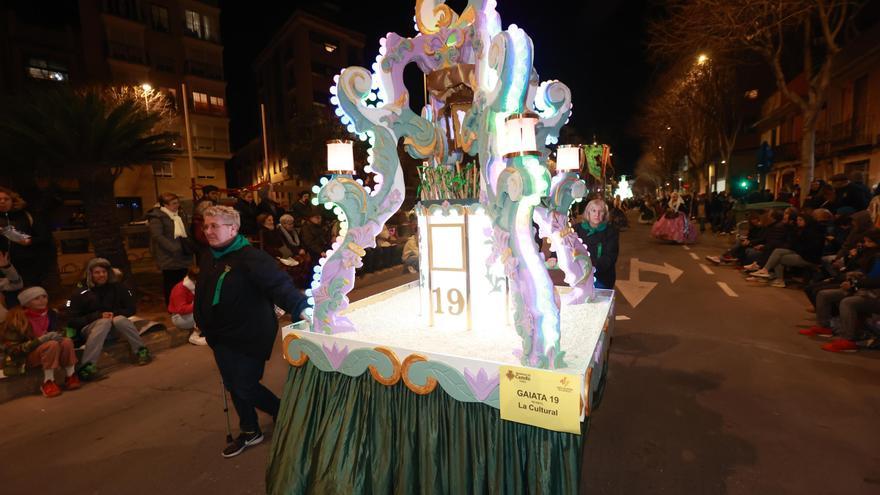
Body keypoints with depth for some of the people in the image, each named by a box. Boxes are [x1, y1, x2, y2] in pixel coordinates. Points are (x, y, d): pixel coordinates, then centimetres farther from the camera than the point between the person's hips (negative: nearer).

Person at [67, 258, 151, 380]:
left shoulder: (117, 288, 2)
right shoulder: (81, 294, -4)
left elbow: (131, 309, 4)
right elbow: (72, 320, -7)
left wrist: (115, 314, -15)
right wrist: (98, 315, -19)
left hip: (115, 322, 2)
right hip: (91, 326, -2)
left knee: (120, 319, -33)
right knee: (104, 322, -36)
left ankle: (141, 351, -33)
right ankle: (88, 366, -44)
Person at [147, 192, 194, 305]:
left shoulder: (181, 214, 14)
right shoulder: (157, 217, -9)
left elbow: (187, 232, 22)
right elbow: (158, 236, -17)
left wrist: (190, 245, 8)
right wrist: (175, 248, -23)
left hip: (183, 256, 6)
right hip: (169, 257, -6)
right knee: (170, 283, 3)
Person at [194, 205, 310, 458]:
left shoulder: (250, 257, -22)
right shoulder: (210, 260, 5)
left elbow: (278, 283, -36)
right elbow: (202, 295, 17)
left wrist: (301, 307, -50)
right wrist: (204, 325, 16)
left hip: (250, 337, -8)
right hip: (221, 338, 8)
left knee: (245, 387, -1)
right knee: (234, 386, 17)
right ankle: (250, 432, 39)